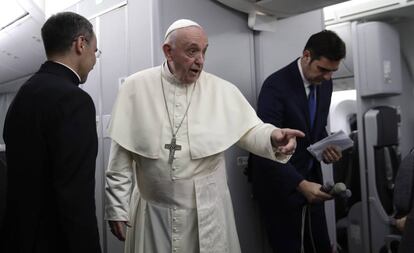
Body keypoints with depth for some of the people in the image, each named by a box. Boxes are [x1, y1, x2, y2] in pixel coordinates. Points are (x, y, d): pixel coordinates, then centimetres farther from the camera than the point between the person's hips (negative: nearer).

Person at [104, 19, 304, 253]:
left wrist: (273, 137, -27)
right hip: (152, 212, 0)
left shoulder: (222, 90, -2)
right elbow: (122, 155, -1)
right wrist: (117, 207, -2)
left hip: (209, 213, 1)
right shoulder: (136, 88, -2)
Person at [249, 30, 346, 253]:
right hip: (281, 187, -6)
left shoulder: (324, 83, 3)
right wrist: (301, 184, -33)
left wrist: (325, 145, -5)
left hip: (310, 180, 7)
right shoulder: (276, 85, -20)